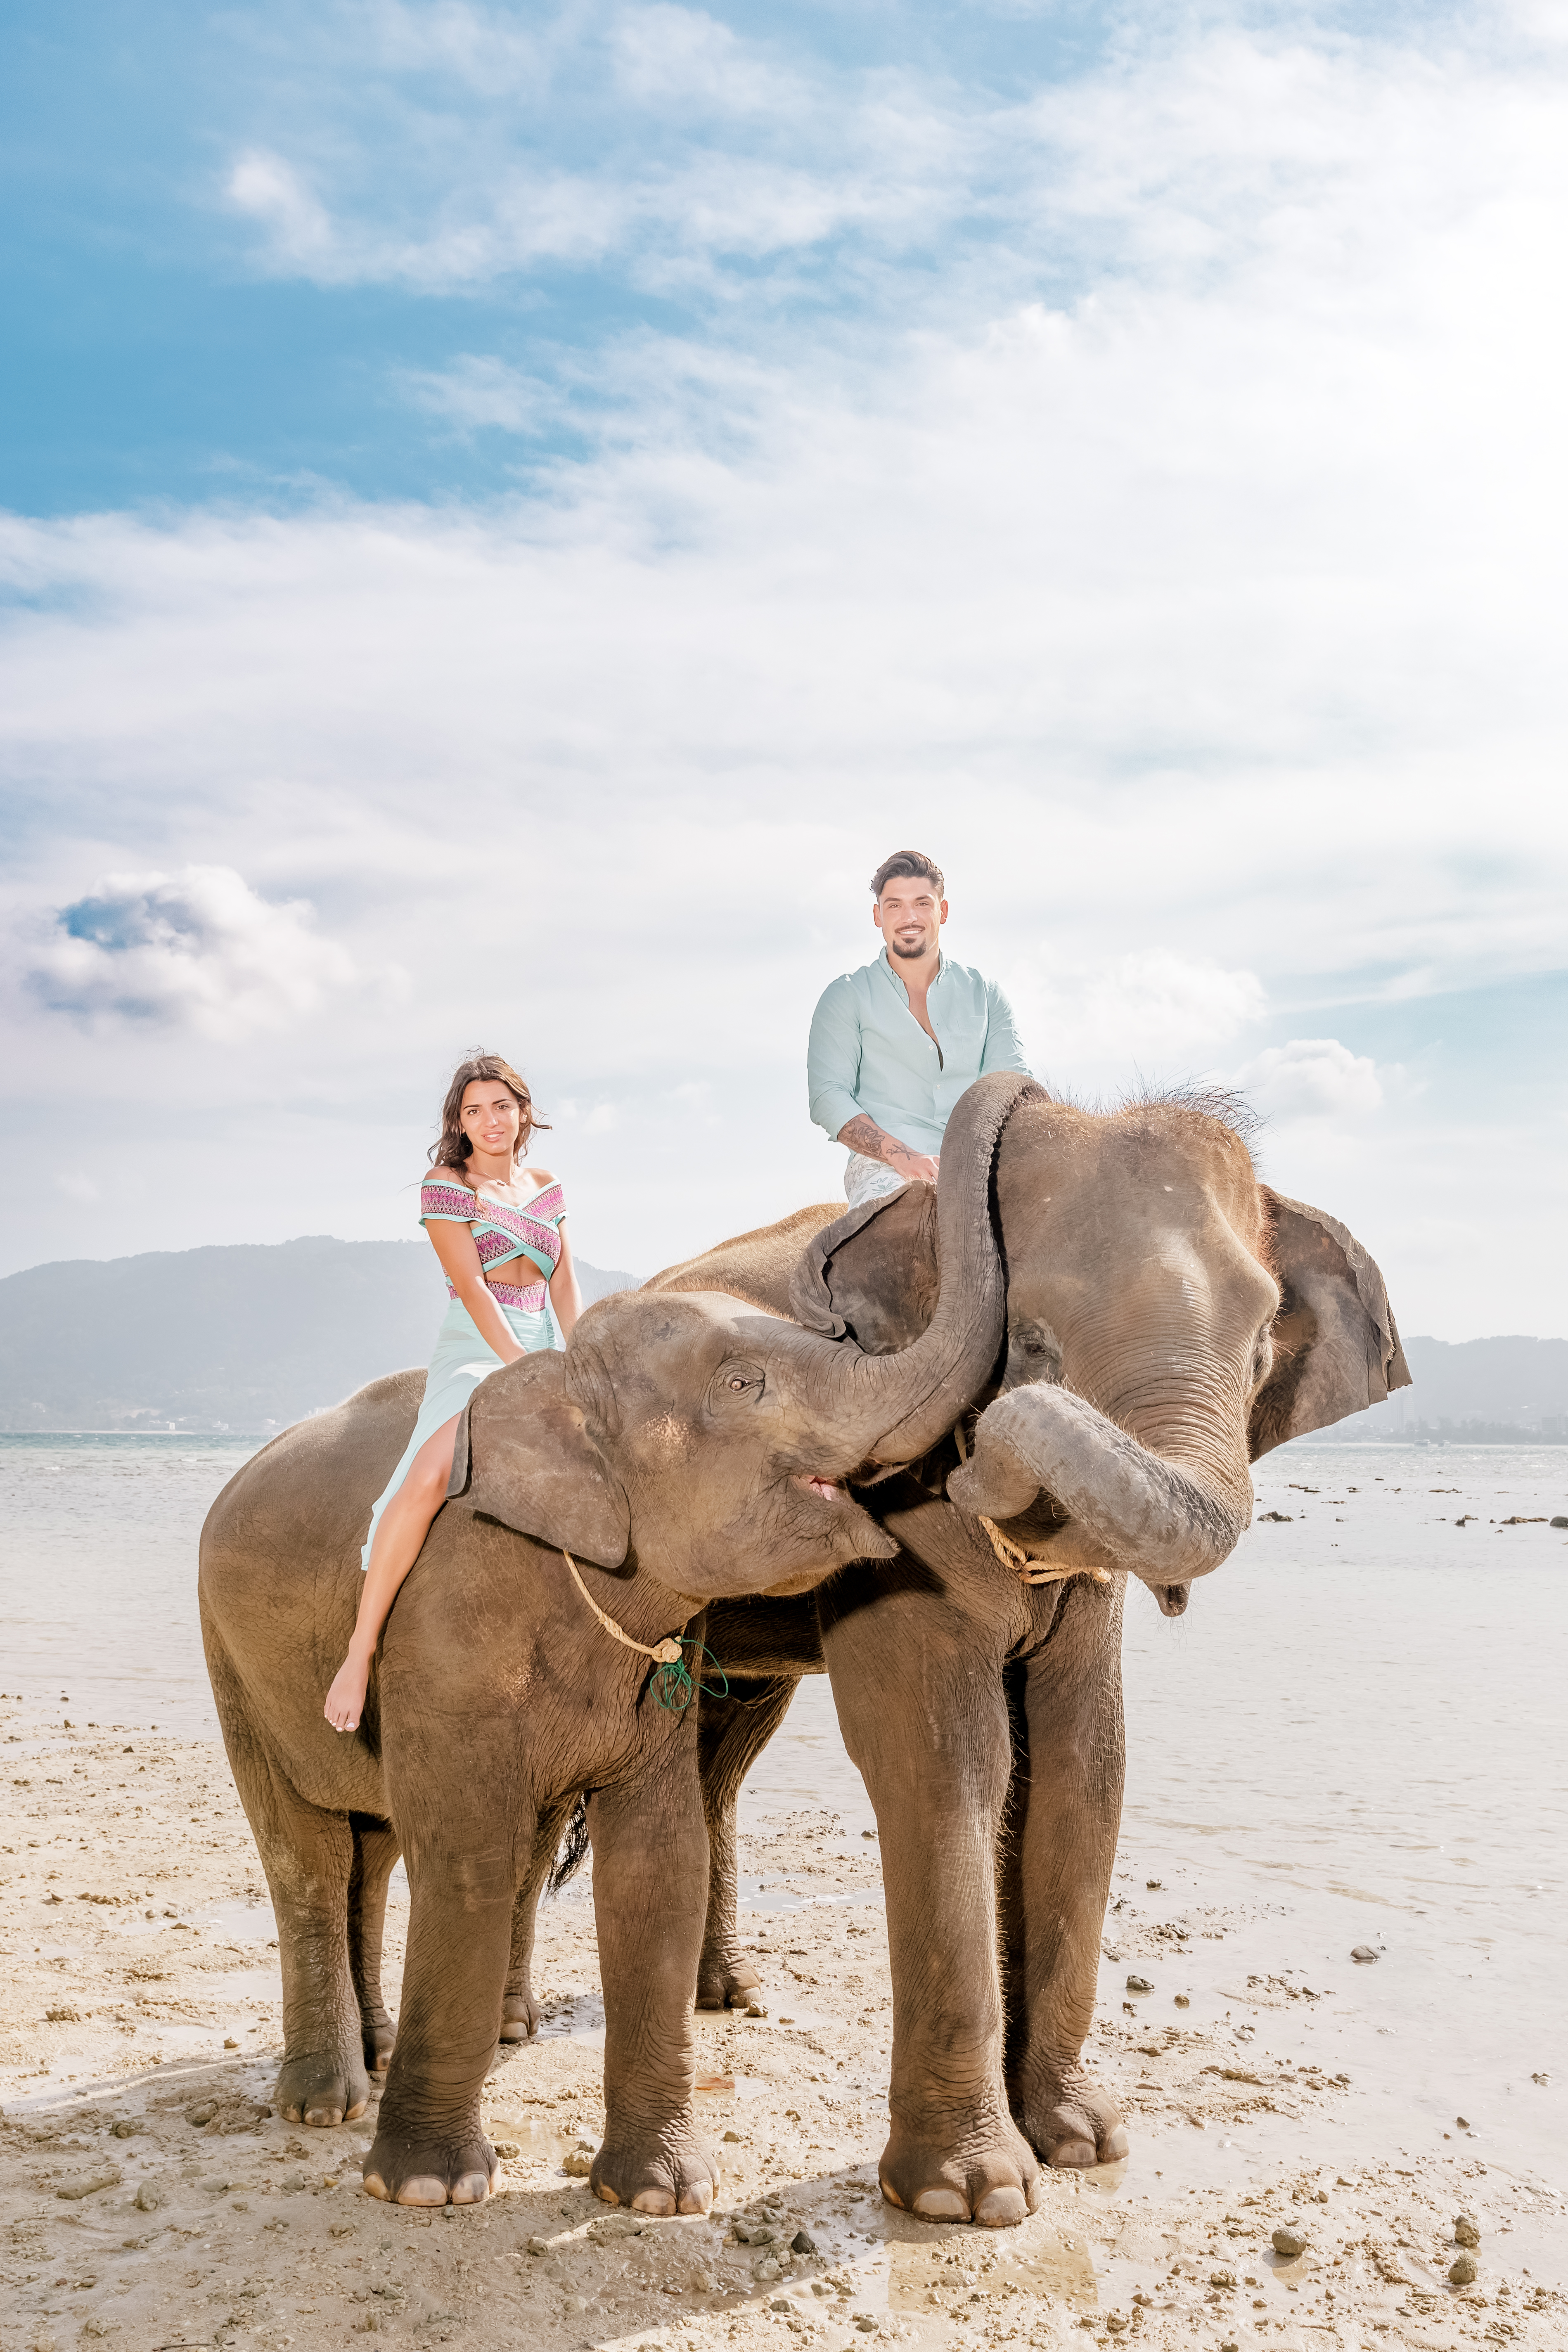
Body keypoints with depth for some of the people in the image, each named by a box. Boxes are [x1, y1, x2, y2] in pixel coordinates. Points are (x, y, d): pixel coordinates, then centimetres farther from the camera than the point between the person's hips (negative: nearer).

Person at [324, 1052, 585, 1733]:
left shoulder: (546, 1189, 16)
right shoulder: (445, 1185, -1)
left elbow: (565, 1287, 11)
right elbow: (471, 1287, -11)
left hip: (540, 1357, 6)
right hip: (472, 1355, -6)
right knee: (428, 1478, -32)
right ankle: (361, 1647, -27)